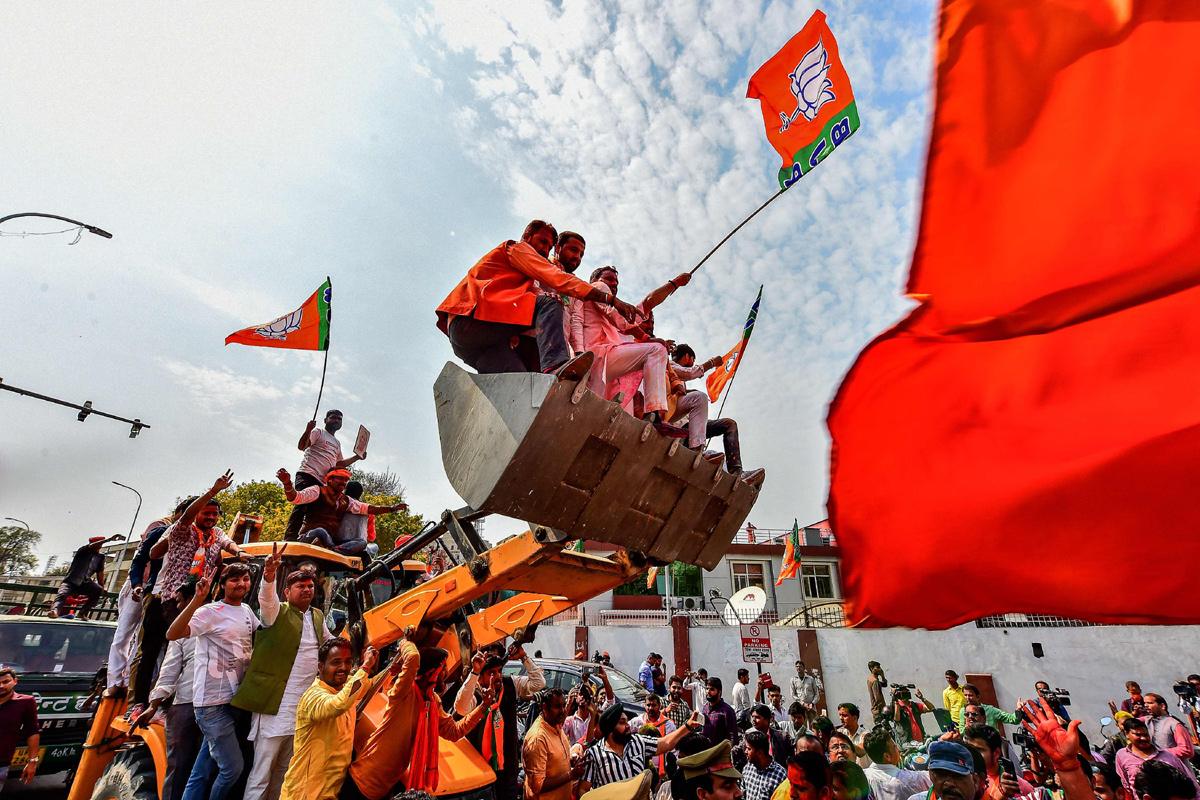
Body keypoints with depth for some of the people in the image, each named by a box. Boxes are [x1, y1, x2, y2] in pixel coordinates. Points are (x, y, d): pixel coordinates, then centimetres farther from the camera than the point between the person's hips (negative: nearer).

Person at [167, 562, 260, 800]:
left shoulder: (246, 611, 10)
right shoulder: (210, 612, -11)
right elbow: (172, 635, -25)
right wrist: (197, 600, -35)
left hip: (236, 700, 7)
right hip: (213, 702, -7)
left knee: (202, 772, 14)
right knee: (233, 767, -5)